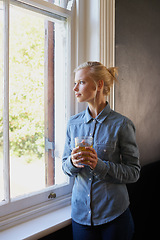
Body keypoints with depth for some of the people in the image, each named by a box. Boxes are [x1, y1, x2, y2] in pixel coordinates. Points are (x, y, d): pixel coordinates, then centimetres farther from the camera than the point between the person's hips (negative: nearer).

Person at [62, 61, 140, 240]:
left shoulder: (122, 124, -10)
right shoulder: (73, 123, 3)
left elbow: (134, 172, -9)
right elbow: (65, 166, 8)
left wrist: (100, 165, -23)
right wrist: (73, 162, -15)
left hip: (114, 214, -3)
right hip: (80, 211, 3)